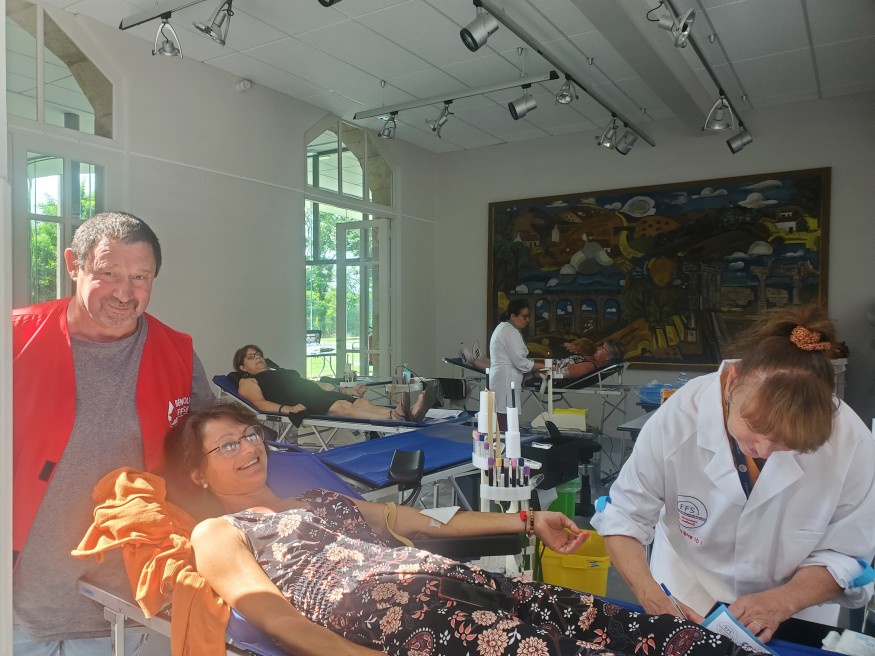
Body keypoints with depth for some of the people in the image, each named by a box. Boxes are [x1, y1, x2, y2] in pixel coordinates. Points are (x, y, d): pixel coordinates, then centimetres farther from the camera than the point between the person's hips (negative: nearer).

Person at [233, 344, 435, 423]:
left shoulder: (282, 372, 40)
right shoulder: (247, 382, 20)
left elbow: (310, 383, 32)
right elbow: (260, 402, -1)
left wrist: (348, 392, 20)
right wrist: (286, 409, -24)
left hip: (319, 394, 7)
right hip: (304, 404, -7)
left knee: (361, 402, -23)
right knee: (342, 407, -35)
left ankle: (408, 413, -49)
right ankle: (396, 417, -59)